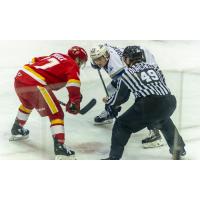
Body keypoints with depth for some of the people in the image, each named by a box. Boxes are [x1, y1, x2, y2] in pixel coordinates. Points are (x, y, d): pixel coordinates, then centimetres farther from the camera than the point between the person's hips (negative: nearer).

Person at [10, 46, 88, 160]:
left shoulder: (56, 56, 26)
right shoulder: (73, 65, 4)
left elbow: (35, 61, 29)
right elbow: (73, 84, -15)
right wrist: (75, 102, -13)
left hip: (20, 75, 8)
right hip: (35, 84, -8)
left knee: (28, 103, 37)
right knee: (56, 114, -3)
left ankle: (16, 130, 52)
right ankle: (60, 148, -13)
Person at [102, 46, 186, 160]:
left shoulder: (128, 74, 11)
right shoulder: (154, 67, 24)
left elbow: (120, 97, 19)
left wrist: (109, 103, 39)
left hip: (149, 104, -6)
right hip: (170, 102, 6)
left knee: (122, 125, 9)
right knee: (163, 120, 39)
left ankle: (114, 157, 2)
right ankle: (179, 148, 43)